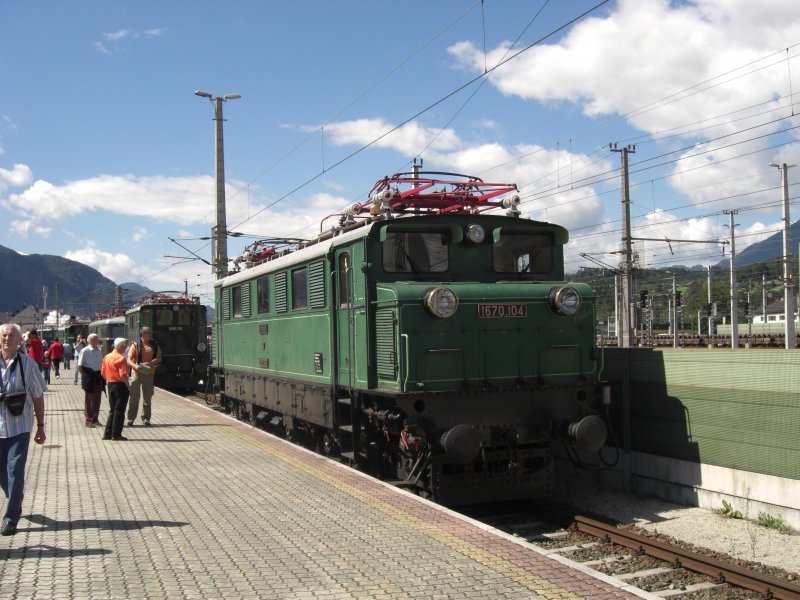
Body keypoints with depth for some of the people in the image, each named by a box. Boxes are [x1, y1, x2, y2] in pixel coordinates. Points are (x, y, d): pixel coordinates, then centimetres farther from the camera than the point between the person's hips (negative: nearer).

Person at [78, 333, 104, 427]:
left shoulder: (100, 350, 7)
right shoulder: (85, 351, -11)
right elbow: (79, 366, -9)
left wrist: (102, 374, 8)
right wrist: (85, 376, -10)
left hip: (98, 377, 6)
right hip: (89, 377, -6)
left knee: (97, 399, 12)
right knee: (89, 399, 3)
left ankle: (95, 419, 23)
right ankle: (88, 420, 10)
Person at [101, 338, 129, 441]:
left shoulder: (106, 357, 8)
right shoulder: (121, 358, -16)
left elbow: (103, 373, 12)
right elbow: (123, 375, -22)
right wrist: (128, 386, -12)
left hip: (110, 385, 8)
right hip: (120, 386, -7)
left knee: (112, 410, 16)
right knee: (119, 411, 0)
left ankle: (108, 433, 16)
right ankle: (116, 434, 2)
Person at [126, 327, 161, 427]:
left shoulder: (154, 345, 10)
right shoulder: (136, 345, 2)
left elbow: (159, 358, 8)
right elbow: (129, 360, -1)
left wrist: (150, 363, -11)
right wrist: (135, 366, -22)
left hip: (149, 373, 2)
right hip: (136, 373, -2)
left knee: (148, 397, 6)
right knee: (134, 397, -3)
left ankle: (146, 418, 14)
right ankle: (131, 419, 2)